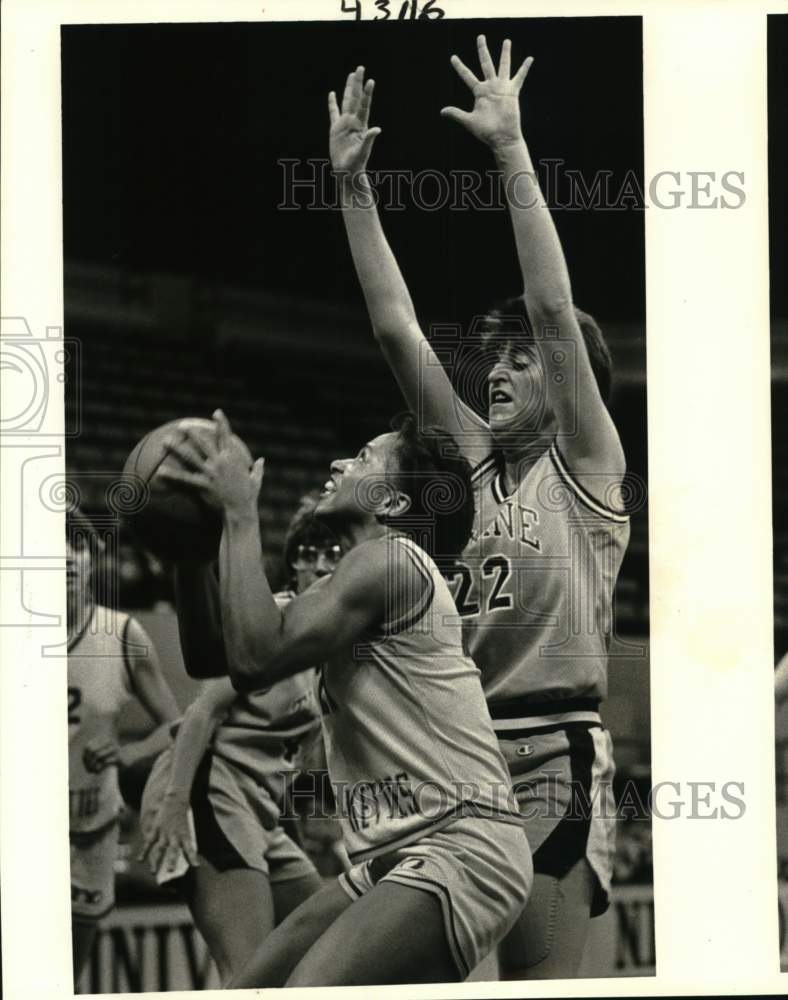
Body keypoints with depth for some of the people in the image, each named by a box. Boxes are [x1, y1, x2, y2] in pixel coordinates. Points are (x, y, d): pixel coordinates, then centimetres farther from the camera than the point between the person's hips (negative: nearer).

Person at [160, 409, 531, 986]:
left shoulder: (390, 557, -9)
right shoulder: (359, 580, 20)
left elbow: (256, 657, -19)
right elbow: (212, 658, 20)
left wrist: (241, 515, -9)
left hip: (462, 851, -10)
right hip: (396, 859, 11)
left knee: (309, 988, -27)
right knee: (251, 989, 11)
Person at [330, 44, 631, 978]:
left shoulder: (586, 466, 0)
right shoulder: (473, 457, 14)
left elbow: (554, 309, -11)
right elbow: (397, 331, 11)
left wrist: (511, 150, -13)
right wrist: (353, 186, 7)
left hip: (554, 759, -6)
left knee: (539, 978, -6)